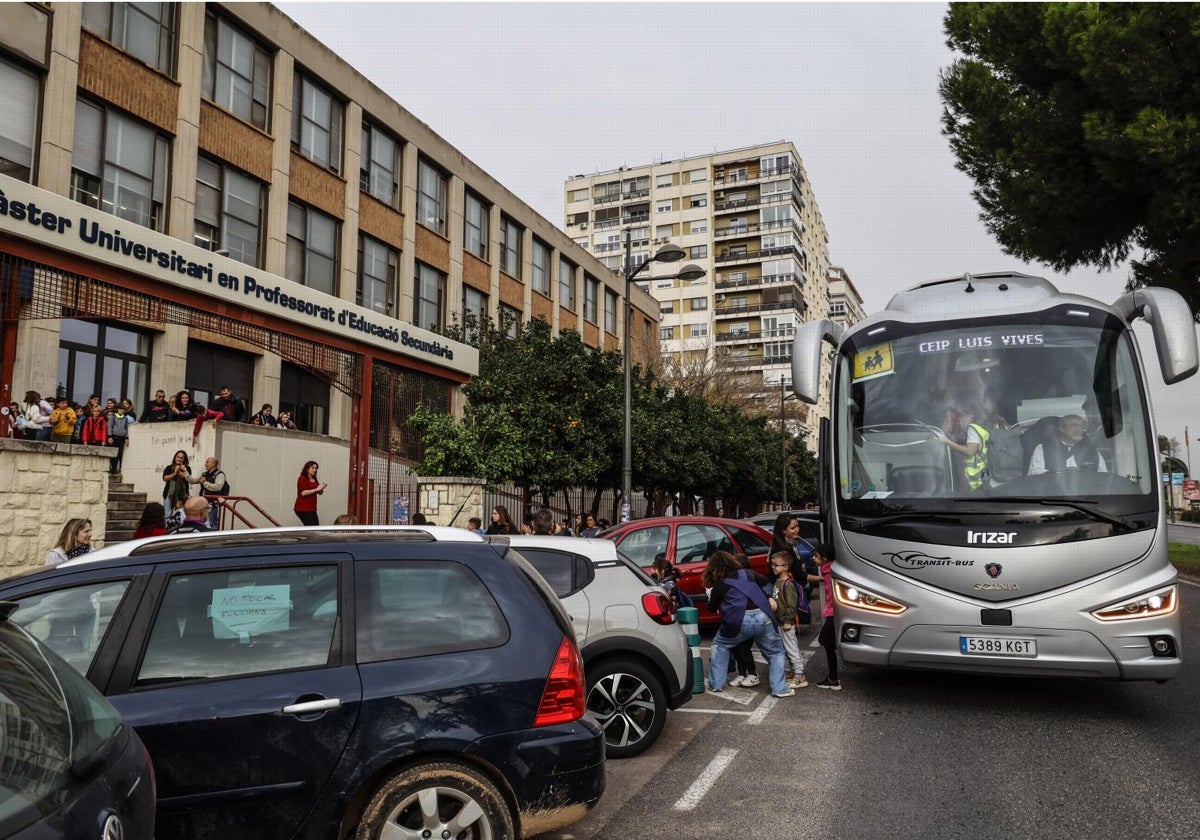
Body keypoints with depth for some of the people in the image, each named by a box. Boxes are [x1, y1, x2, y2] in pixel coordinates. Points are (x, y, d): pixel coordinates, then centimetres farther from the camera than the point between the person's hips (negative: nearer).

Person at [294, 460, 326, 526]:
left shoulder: (314, 479, 13)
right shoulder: (302, 479, -7)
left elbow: (320, 493, 17)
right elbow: (303, 493, -19)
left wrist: (321, 488, -5)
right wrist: (316, 489, -21)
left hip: (312, 509, 7)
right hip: (302, 509, -7)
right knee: (311, 528, -15)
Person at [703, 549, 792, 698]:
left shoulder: (719, 585, 13)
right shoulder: (747, 574, 20)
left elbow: (712, 608, 26)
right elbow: (767, 583, 30)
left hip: (740, 621, -2)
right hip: (763, 617, 2)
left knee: (719, 645, 23)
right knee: (775, 652, 19)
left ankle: (716, 684, 21)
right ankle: (779, 688, 8)